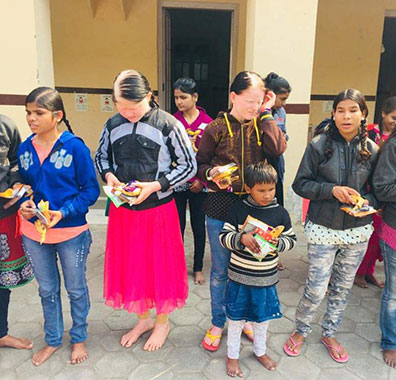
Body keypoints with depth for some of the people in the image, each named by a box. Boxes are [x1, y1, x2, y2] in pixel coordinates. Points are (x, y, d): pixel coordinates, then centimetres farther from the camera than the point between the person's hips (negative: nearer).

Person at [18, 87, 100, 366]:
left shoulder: (75, 147, -14)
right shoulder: (24, 149, 0)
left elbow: (91, 190, -12)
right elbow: (23, 186, 11)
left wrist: (63, 212, -24)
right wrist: (24, 204, -10)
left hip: (71, 232, -4)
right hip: (33, 234, 5)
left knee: (76, 289, 15)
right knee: (47, 290, 20)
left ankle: (79, 339, 38)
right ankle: (53, 340, 42)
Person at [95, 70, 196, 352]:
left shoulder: (168, 125, -13)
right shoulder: (113, 124, -1)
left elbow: (189, 166, -9)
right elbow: (101, 155, 14)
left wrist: (155, 185, -19)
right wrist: (108, 175, -8)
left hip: (158, 208, -4)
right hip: (123, 208, 4)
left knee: (160, 264, 10)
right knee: (130, 264, 14)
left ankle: (162, 322, 34)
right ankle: (144, 319, 38)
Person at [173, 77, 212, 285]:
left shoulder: (207, 123, -2)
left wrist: (202, 179, -7)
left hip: (200, 184, -1)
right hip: (176, 182, 1)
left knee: (199, 226, 9)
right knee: (177, 226, 9)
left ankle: (198, 268, 25)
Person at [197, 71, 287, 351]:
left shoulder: (261, 125, 3)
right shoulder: (217, 128, -4)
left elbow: (278, 148, -16)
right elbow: (200, 164, 3)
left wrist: (266, 114, -10)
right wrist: (211, 173, -18)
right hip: (221, 205, -2)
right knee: (220, 270, 11)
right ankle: (218, 322, 32)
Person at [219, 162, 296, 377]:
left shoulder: (280, 213, -5)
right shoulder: (239, 209, -10)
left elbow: (291, 240, 2)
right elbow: (223, 237, -10)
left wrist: (278, 243, -19)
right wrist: (242, 238, -28)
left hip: (266, 278, 2)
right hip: (239, 276, -2)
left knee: (263, 316, 21)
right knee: (236, 317, 13)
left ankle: (259, 351, 46)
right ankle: (232, 355, 35)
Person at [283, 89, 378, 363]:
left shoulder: (371, 150, 0)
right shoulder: (319, 145, -8)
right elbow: (301, 184, -6)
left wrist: (368, 203, -12)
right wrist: (332, 189, -20)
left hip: (358, 230, 3)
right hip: (324, 228, -3)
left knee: (343, 287, 15)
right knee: (316, 289, 1)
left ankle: (329, 334, 38)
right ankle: (301, 331, 29)